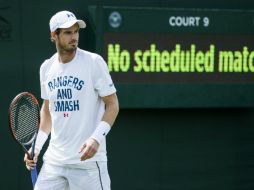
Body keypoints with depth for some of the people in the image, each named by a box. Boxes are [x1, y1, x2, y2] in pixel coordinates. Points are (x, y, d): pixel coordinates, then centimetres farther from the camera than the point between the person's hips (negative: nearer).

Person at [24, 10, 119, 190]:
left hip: (88, 158, -5)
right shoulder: (47, 67, 9)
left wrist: (96, 138, -19)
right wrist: (36, 147, 12)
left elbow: (112, 104, -5)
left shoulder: (94, 62, -6)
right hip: (54, 160, 5)